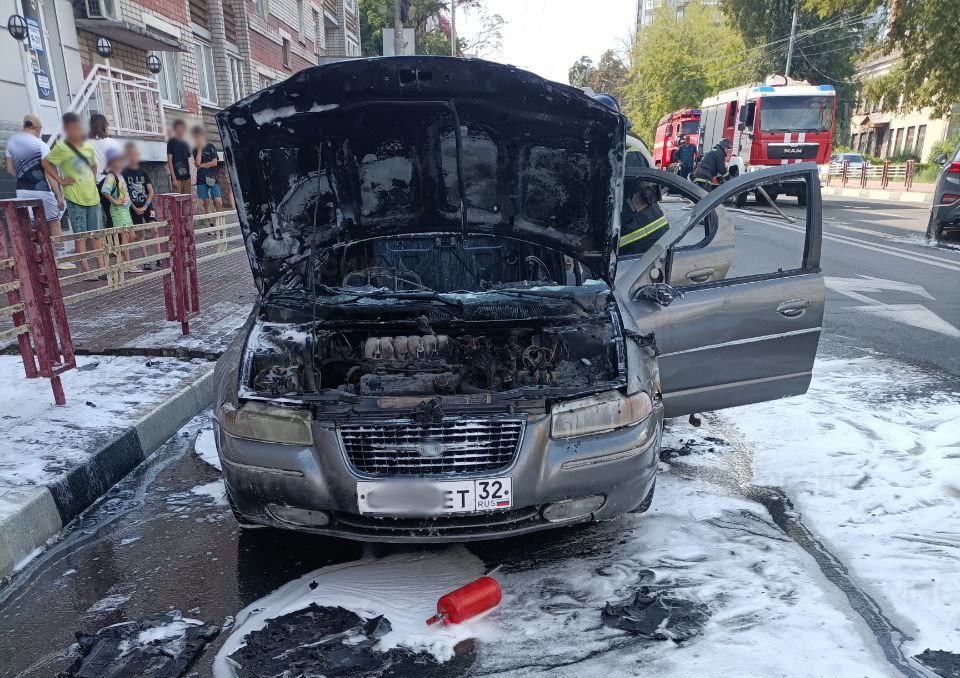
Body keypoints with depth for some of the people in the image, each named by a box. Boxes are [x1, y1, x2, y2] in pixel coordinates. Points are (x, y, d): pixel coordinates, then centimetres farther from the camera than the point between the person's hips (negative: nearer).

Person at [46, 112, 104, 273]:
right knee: (80, 235, -3)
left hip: (93, 195, 5)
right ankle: (86, 270, -2)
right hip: (75, 198, -5)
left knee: (96, 234, 7)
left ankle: (101, 267, 12)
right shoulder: (61, 148, -7)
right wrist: (61, 180, -7)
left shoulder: (88, 146, 10)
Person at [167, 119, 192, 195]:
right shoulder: (172, 142, -2)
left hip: (186, 177, 6)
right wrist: (174, 178, -14)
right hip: (177, 177, -6)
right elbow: (169, 160, -7)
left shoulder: (185, 143, 15)